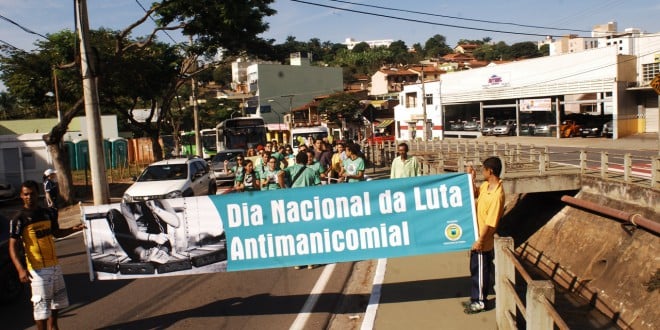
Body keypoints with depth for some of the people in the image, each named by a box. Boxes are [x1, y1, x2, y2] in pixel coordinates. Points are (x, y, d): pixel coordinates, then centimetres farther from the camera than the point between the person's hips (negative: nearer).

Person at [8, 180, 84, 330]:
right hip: (37, 268, -7)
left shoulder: (46, 213, 6)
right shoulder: (19, 218, -13)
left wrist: (73, 229, 2)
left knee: (58, 299, 21)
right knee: (41, 305, -3)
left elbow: (56, 233, 20)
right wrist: (20, 269, -30)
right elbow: (13, 246, -17)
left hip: (55, 265, 7)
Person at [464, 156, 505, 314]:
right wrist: (471, 178, 4)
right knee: (476, 269, 20)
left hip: (483, 240, -9)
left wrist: (480, 241, -20)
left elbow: (491, 223, -25)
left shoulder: (497, 195, -28)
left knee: (480, 271, 6)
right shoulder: (486, 185, -1)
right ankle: (476, 298, 34)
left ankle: (480, 302, 22)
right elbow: (475, 193, 20)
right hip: (477, 235, 9)